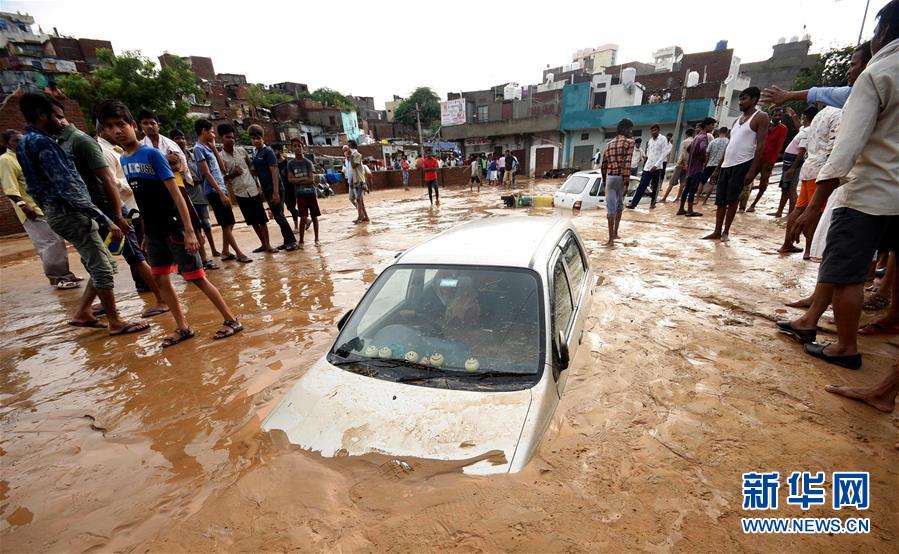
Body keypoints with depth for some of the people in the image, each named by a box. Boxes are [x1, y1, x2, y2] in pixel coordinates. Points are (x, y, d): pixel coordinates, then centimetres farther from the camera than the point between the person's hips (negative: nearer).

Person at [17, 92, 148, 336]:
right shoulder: (41, 142, -15)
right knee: (101, 268, -6)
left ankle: (82, 313, 20)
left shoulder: (27, 141, 17)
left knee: (104, 265, 14)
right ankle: (115, 323, 1)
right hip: (69, 212, -10)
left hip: (60, 212, 10)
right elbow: (68, 188, -23)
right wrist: (106, 220, -25)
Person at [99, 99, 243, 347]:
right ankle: (183, 327, 21)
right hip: (152, 231, 8)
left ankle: (232, 320, 5)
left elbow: (175, 192, -15)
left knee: (196, 278, -5)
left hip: (173, 227, -7)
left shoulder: (152, 154, -10)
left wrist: (189, 231, -21)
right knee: (160, 279, 9)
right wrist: (144, 231, 17)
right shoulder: (123, 160, 10)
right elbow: (141, 198, 16)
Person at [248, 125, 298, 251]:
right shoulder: (254, 154, 14)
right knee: (276, 216, 9)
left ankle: (292, 241, -2)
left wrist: (276, 192, -22)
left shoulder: (267, 151, -8)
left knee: (279, 215, -9)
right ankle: (287, 241, 14)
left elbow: (274, 172, -16)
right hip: (266, 189, 8)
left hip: (274, 189, -8)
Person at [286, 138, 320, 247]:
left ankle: (316, 239, 16)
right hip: (300, 195, 0)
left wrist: (297, 181, -7)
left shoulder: (308, 162, -1)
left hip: (311, 193, 0)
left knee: (314, 216, 6)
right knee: (303, 218, -4)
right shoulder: (290, 163, 3)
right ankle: (301, 241, 5)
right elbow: (290, 180, -6)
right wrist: (304, 179, -11)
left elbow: (311, 180, -9)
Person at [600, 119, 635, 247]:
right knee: (619, 205, 19)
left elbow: (603, 166, 15)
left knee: (611, 208, 0)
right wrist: (626, 182, -15)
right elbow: (627, 164, -14)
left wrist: (604, 181, 24)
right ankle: (615, 233, 25)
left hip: (610, 177, 3)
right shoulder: (629, 142, -3)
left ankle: (611, 239, -3)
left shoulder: (609, 144, 14)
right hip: (621, 178, -2)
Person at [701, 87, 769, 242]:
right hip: (726, 165, 7)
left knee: (732, 199, -5)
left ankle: (726, 231, 4)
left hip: (742, 165, -7)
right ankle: (717, 232, 9)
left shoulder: (760, 117, -1)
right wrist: (718, 168, 15)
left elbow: (760, 145, -9)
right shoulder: (739, 119, 21)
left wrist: (752, 170, -18)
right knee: (720, 200, 3)